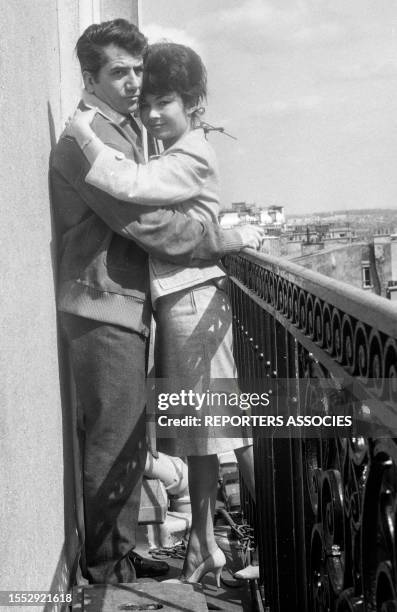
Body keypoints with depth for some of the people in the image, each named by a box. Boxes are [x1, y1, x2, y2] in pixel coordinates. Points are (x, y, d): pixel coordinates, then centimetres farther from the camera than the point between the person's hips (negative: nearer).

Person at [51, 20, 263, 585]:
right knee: (112, 443, -2)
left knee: (126, 440, 15)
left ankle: (121, 554, 27)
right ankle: (107, 568, 11)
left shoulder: (125, 130, 17)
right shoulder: (90, 140, -17)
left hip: (125, 307, 10)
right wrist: (233, 238, -12)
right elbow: (153, 227, -21)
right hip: (104, 310, -10)